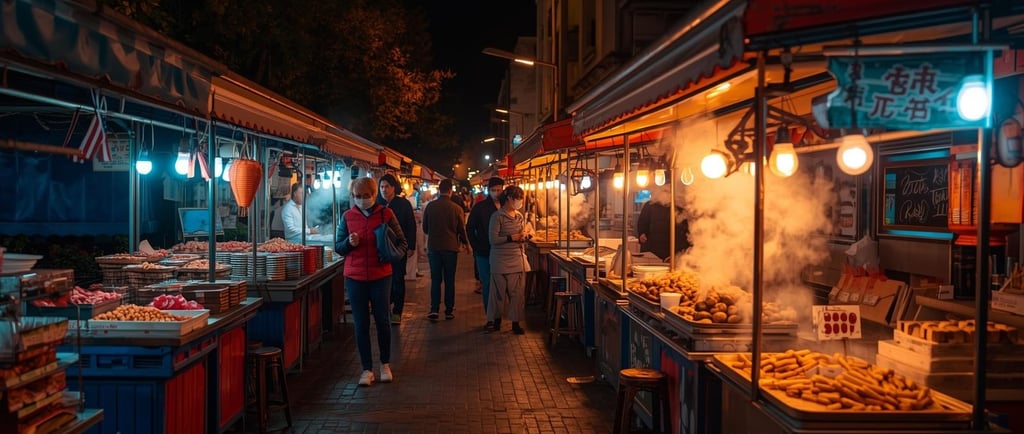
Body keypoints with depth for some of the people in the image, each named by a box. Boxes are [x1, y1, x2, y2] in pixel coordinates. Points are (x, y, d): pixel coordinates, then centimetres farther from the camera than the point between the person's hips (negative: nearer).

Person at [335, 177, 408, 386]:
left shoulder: (386, 214, -3)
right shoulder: (347, 216, 2)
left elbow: (402, 242, 4)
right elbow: (338, 247, 8)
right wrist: (349, 243, -13)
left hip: (380, 276, -1)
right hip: (355, 277, 1)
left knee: (382, 320, 6)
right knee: (361, 324, 6)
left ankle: (385, 364, 26)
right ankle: (367, 369, 17)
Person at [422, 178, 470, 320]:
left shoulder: (430, 206, -4)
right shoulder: (456, 208, -10)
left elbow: (425, 228, 7)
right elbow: (461, 229, 0)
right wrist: (466, 244, 18)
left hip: (433, 247, 1)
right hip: (451, 247, -1)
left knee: (435, 279, 8)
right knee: (449, 280, 8)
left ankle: (434, 309, -2)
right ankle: (449, 311, 10)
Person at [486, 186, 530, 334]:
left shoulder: (520, 216, 10)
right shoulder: (497, 216, -9)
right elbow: (493, 239, -16)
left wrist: (525, 236, -2)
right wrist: (513, 237, -18)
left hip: (518, 260, 5)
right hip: (501, 260, -5)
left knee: (518, 292, 4)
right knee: (499, 292, 4)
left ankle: (516, 323, 14)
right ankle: (495, 320, 20)